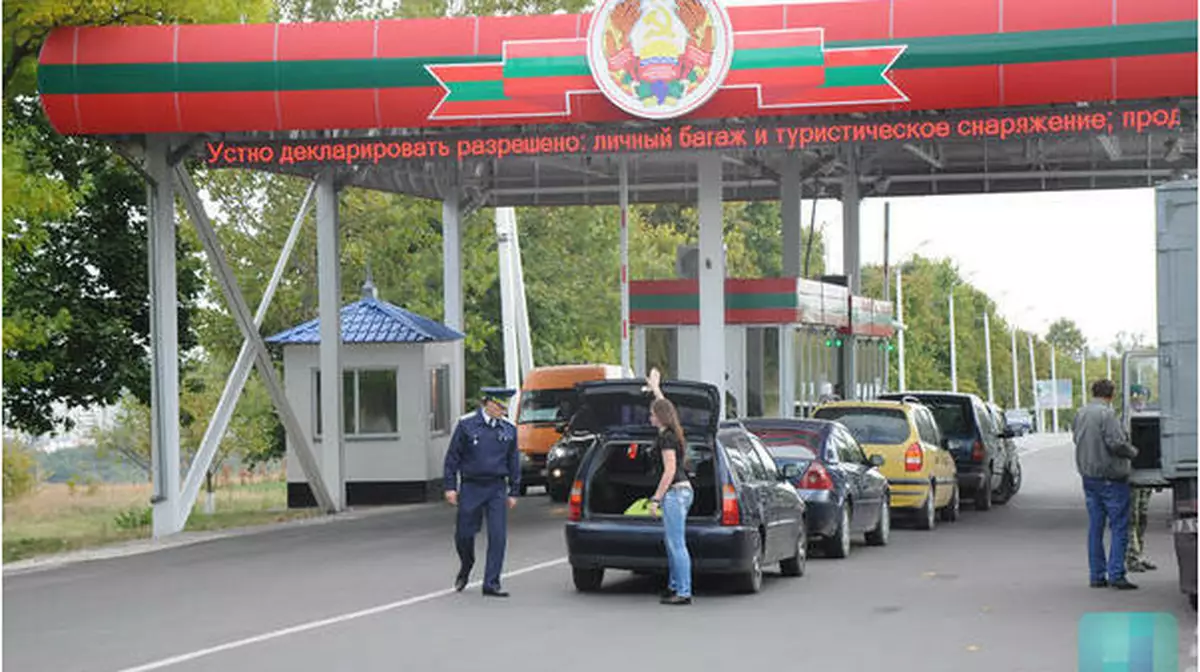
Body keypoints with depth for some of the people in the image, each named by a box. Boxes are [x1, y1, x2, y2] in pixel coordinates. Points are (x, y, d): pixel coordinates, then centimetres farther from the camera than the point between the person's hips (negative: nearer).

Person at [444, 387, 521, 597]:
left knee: (498, 536, -6)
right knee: (464, 534, 4)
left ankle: (491, 584, 0)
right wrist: (450, 486, -4)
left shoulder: (509, 429, 6)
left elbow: (513, 462, 12)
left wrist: (514, 492, 10)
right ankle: (465, 567, 35)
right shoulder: (467, 424, -3)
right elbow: (452, 457, 0)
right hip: (471, 487, -2)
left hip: (497, 488, 2)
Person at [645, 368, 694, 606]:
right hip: (683, 490, 10)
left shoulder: (666, 437, -13)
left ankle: (684, 592, -11)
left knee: (677, 544, -10)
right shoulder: (672, 433, 14)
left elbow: (670, 470, -18)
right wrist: (654, 387, 49)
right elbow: (666, 407, 34)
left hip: (675, 492, -10)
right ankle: (675, 586, 23)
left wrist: (656, 498, -17)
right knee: (672, 543, 17)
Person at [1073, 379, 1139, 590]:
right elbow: (1116, 443, -20)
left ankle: (1097, 575, 12)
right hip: (1111, 477, -8)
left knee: (1095, 527, 11)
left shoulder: (1081, 414, 9)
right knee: (1119, 527, -3)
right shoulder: (1106, 414, -16)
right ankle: (1116, 574, -8)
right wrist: (1133, 452, -3)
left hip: (1088, 476, 8)